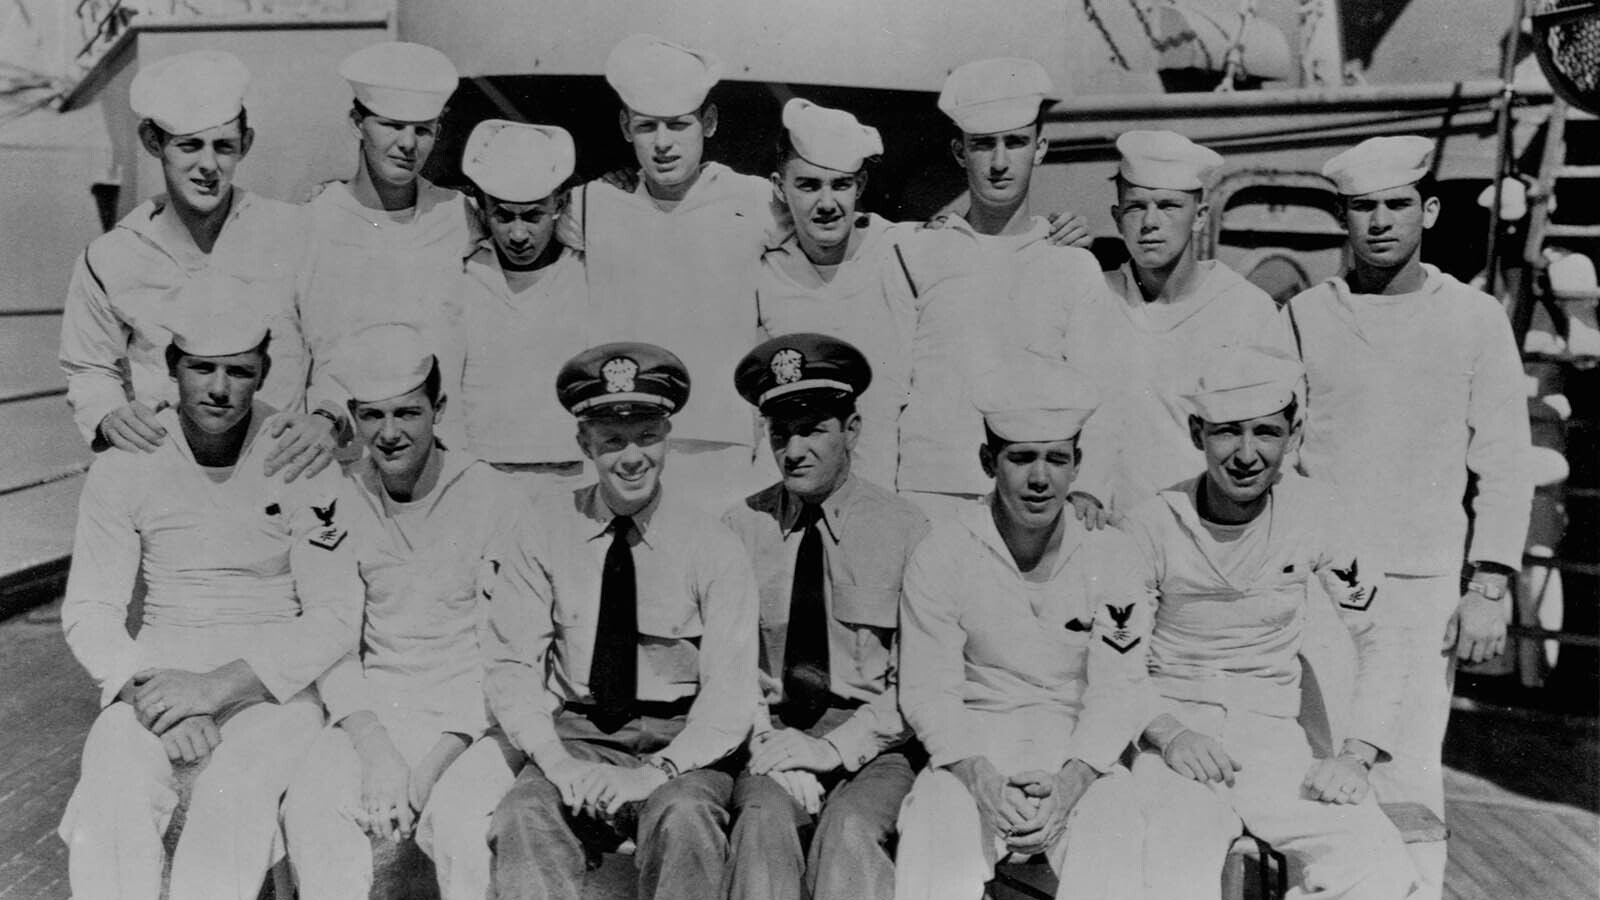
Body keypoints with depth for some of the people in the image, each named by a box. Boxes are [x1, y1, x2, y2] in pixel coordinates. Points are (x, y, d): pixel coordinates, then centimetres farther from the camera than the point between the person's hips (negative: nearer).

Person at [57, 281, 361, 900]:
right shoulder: (125, 465, 0)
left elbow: (336, 617, -9)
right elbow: (88, 611, 2)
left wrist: (217, 686, -20)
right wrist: (152, 687, -18)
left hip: (275, 675, -2)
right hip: (160, 666, 2)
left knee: (235, 794, -31)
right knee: (114, 791, -27)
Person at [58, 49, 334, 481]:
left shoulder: (295, 234, 2)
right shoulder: (109, 259, 6)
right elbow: (89, 371, 19)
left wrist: (329, 420, -13)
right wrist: (110, 418, -2)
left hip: (279, 470, -1)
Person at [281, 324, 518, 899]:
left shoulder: (492, 499, -4)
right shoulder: (337, 502, 5)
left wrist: (430, 767, -17)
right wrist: (375, 748, -16)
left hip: (469, 717, -2)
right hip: (370, 711, 3)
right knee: (309, 808, -25)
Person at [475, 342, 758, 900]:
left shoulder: (713, 549, -3)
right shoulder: (540, 534, 2)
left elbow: (729, 693, -7)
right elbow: (511, 666, 0)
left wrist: (659, 770, -22)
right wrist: (556, 762, -16)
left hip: (680, 743, -1)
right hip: (574, 734, 1)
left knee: (682, 815, -33)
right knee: (525, 816, -30)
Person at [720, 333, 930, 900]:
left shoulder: (903, 530, 1)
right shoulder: (739, 528, 6)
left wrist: (836, 747, -13)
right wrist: (769, 744, -12)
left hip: (874, 747, -1)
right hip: (768, 738, 1)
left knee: (848, 828, -30)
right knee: (763, 818, -29)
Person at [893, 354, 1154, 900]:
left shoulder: (1110, 555, 0)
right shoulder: (941, 553, -3)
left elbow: (1118, 691, -4)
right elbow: (928, 689, -5)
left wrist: (1069, 782, -21)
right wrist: (982, 779, -21)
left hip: (1081, 757, 1)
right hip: (972, 754, -1)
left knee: (1110, 844, -30)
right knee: (936, 852, -31)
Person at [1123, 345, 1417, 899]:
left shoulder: (1318, 516, -3)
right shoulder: (1153, 525, -7)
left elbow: (1379, 639, 5)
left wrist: (1357, 754, -7)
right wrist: (1167, 733, -20)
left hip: (1273, 734, 3)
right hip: (1173, 734, -3)